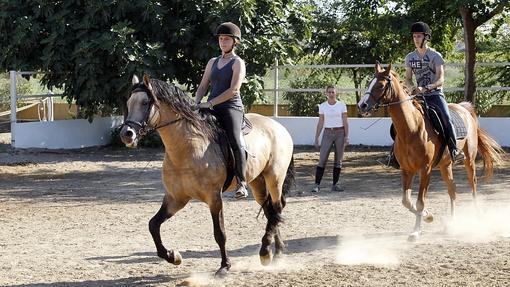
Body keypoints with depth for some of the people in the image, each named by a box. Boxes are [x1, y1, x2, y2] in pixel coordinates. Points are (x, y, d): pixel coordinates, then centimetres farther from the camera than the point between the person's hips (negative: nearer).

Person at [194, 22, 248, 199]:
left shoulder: (238, 63, 1)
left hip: (231, 107, -7)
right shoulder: (213, 62, 21)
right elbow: (203, 86, 19)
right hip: (212, 110, 7)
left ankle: (241, 183, -26)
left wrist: (210, 103, -16)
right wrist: (197, 103, -2)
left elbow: (233, 90, -11)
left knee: (234, 141, -29)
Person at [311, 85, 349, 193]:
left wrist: (347, 136, -9)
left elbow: (345, 122, -1)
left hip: (340, 133, 0)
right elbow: (320, 123, 5)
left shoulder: (342, 105, 0)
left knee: (338, 160, 4)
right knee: (322, 160, -7)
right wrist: (316, 138, 1)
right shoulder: (322, 106, 3)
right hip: (327, 133, 0)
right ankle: (317, 185, -6)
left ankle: (335, 185, 11)